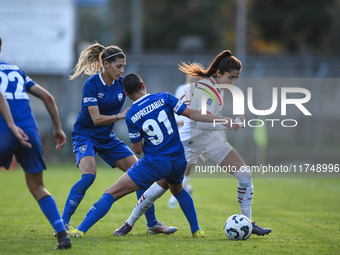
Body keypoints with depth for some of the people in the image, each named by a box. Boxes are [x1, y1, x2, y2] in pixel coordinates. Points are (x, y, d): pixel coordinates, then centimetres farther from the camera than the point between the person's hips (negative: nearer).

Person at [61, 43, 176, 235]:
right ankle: (63, 223, -22)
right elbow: (96, 118, -23)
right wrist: (121, 115, -34)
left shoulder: (122, 83, -3)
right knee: (89, 175, -30)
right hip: (85, 135, -6)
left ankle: (153, 224, 9)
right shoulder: (91, 84, -18)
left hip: (108, 138, 6)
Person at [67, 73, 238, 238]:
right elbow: (191, 114, -4)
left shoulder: (131, 116, -6)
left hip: (154, 164, -4)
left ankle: (81, 229, -11)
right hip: (178, 161, 4)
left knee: (111, 193, -2)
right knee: (178, 190, 38)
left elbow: (137, 149, -1)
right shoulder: (164, 98, -1)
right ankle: (196, 231, 36)